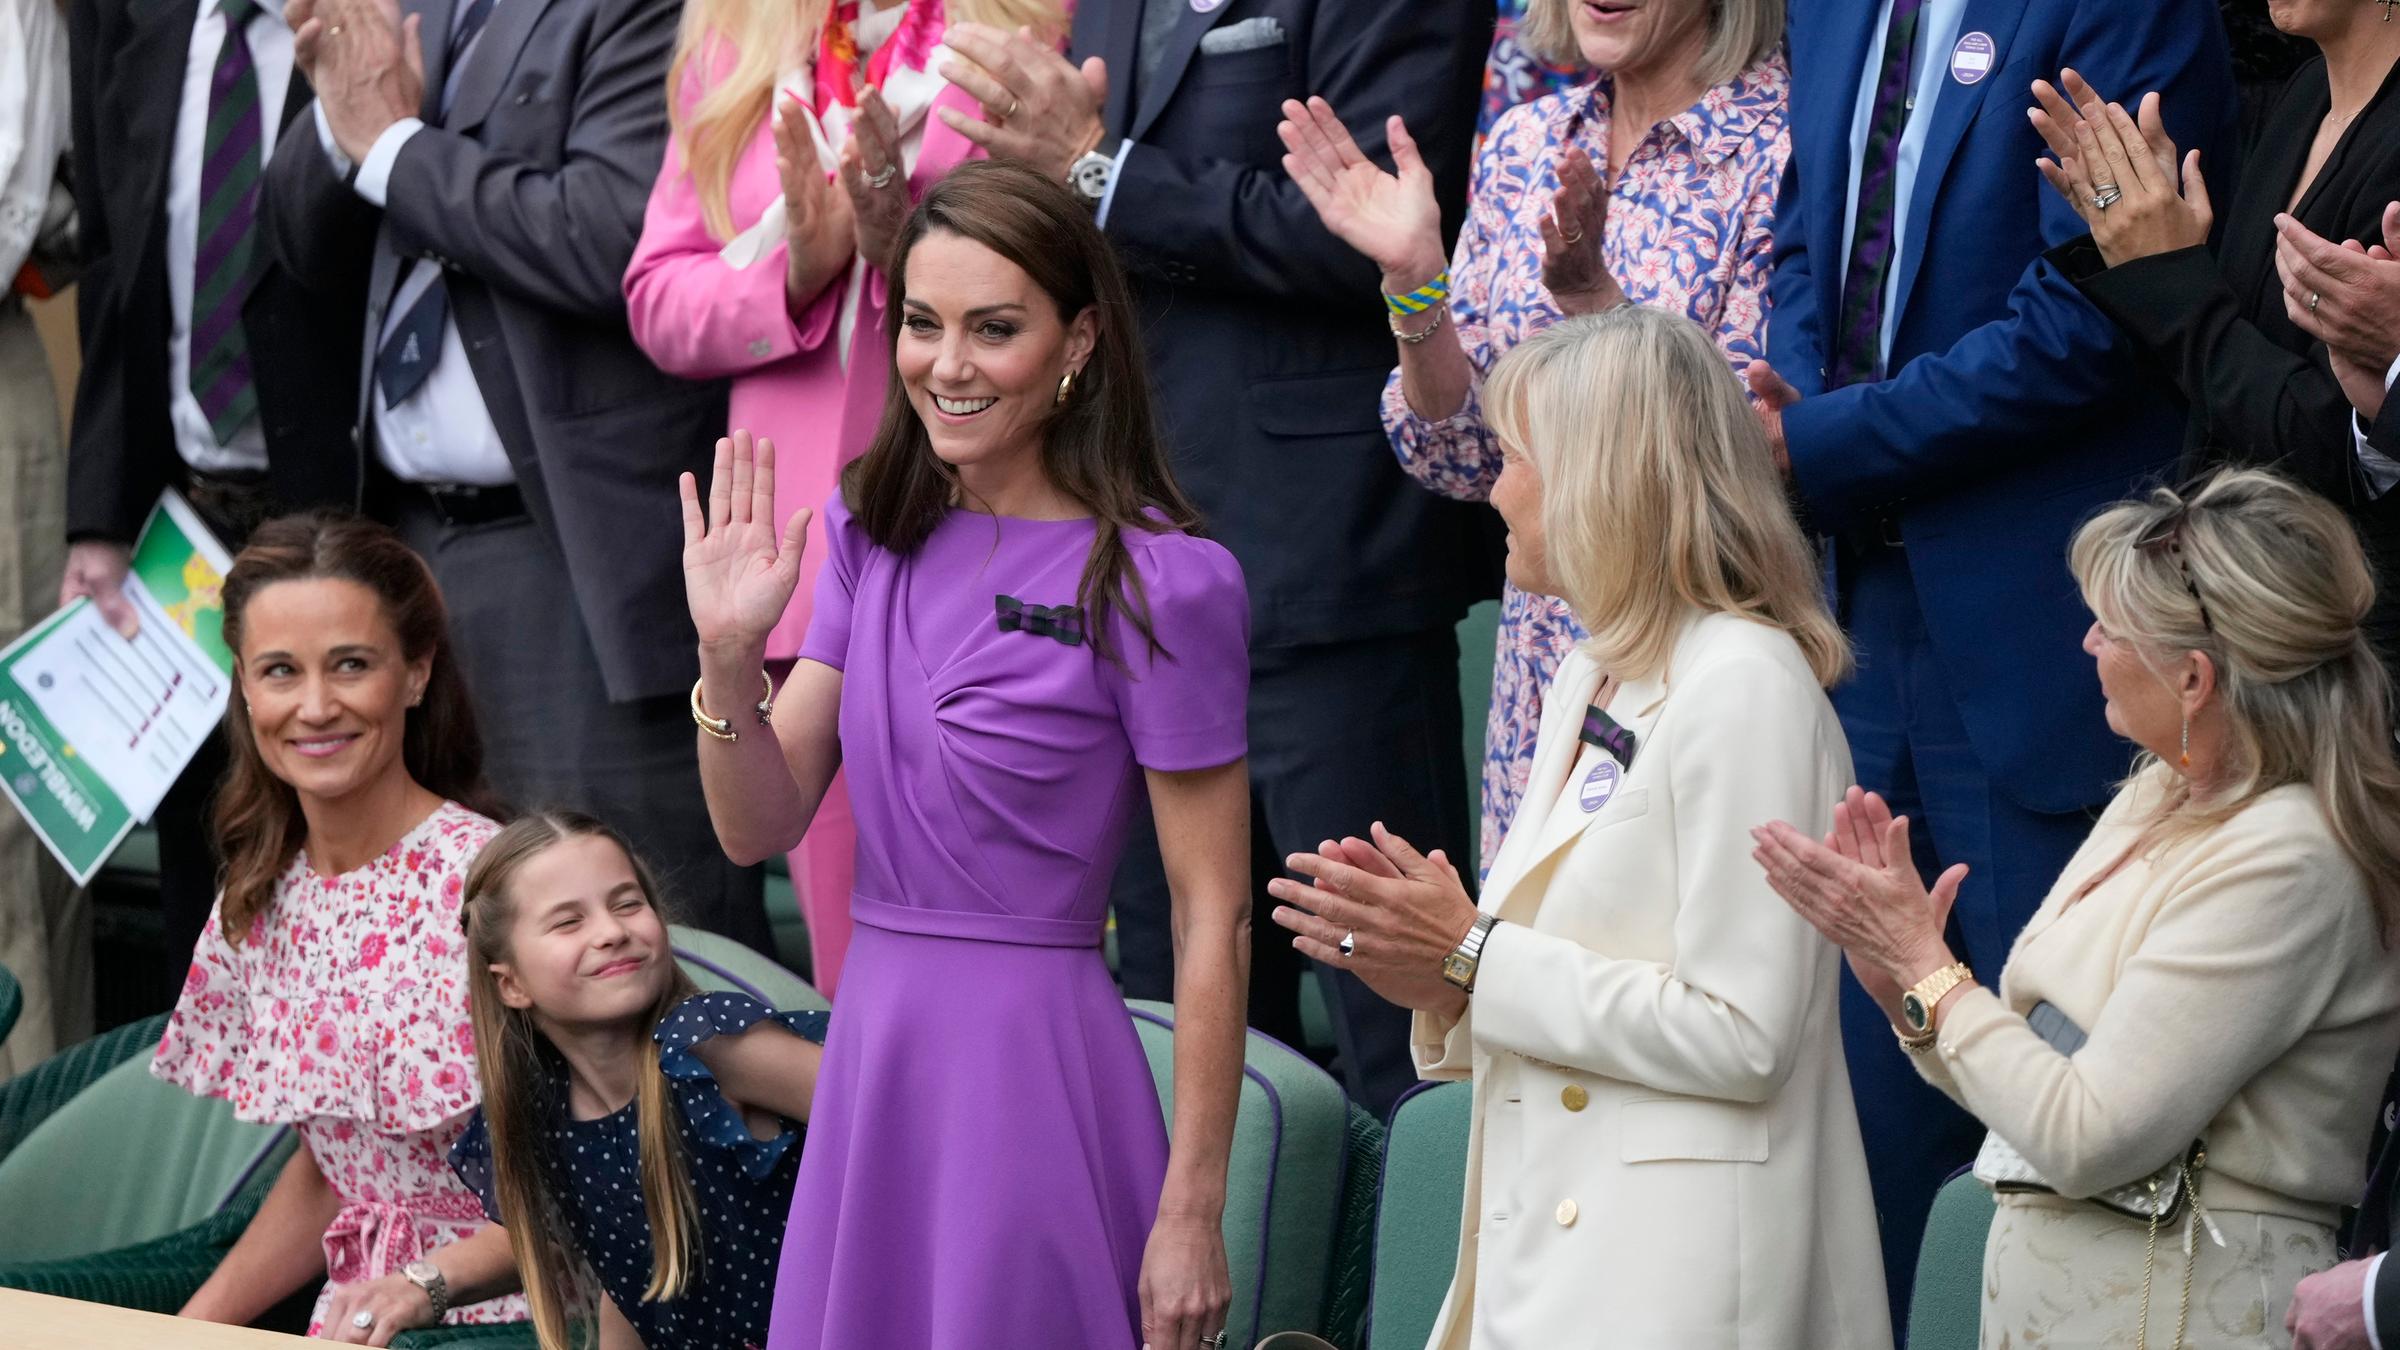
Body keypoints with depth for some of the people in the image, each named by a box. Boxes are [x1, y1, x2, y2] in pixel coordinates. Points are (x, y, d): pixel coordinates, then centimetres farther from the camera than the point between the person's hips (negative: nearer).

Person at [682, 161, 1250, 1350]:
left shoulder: (1159, 583, -12)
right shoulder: (877, 536, 7)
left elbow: (1213, 917, -12)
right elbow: (759, 827, 6)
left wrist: (1192, 1211, -13)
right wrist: (729, 654, -13)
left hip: (1031, 1062, -6)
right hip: (870, 1058, 6)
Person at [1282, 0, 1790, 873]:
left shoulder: (1785, 149, -10)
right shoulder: (1525, 146, 7)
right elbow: (1465, 460, 8)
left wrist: (1596, 300, -26)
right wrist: (1413, 277, -7)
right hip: (1541, 663, 5)